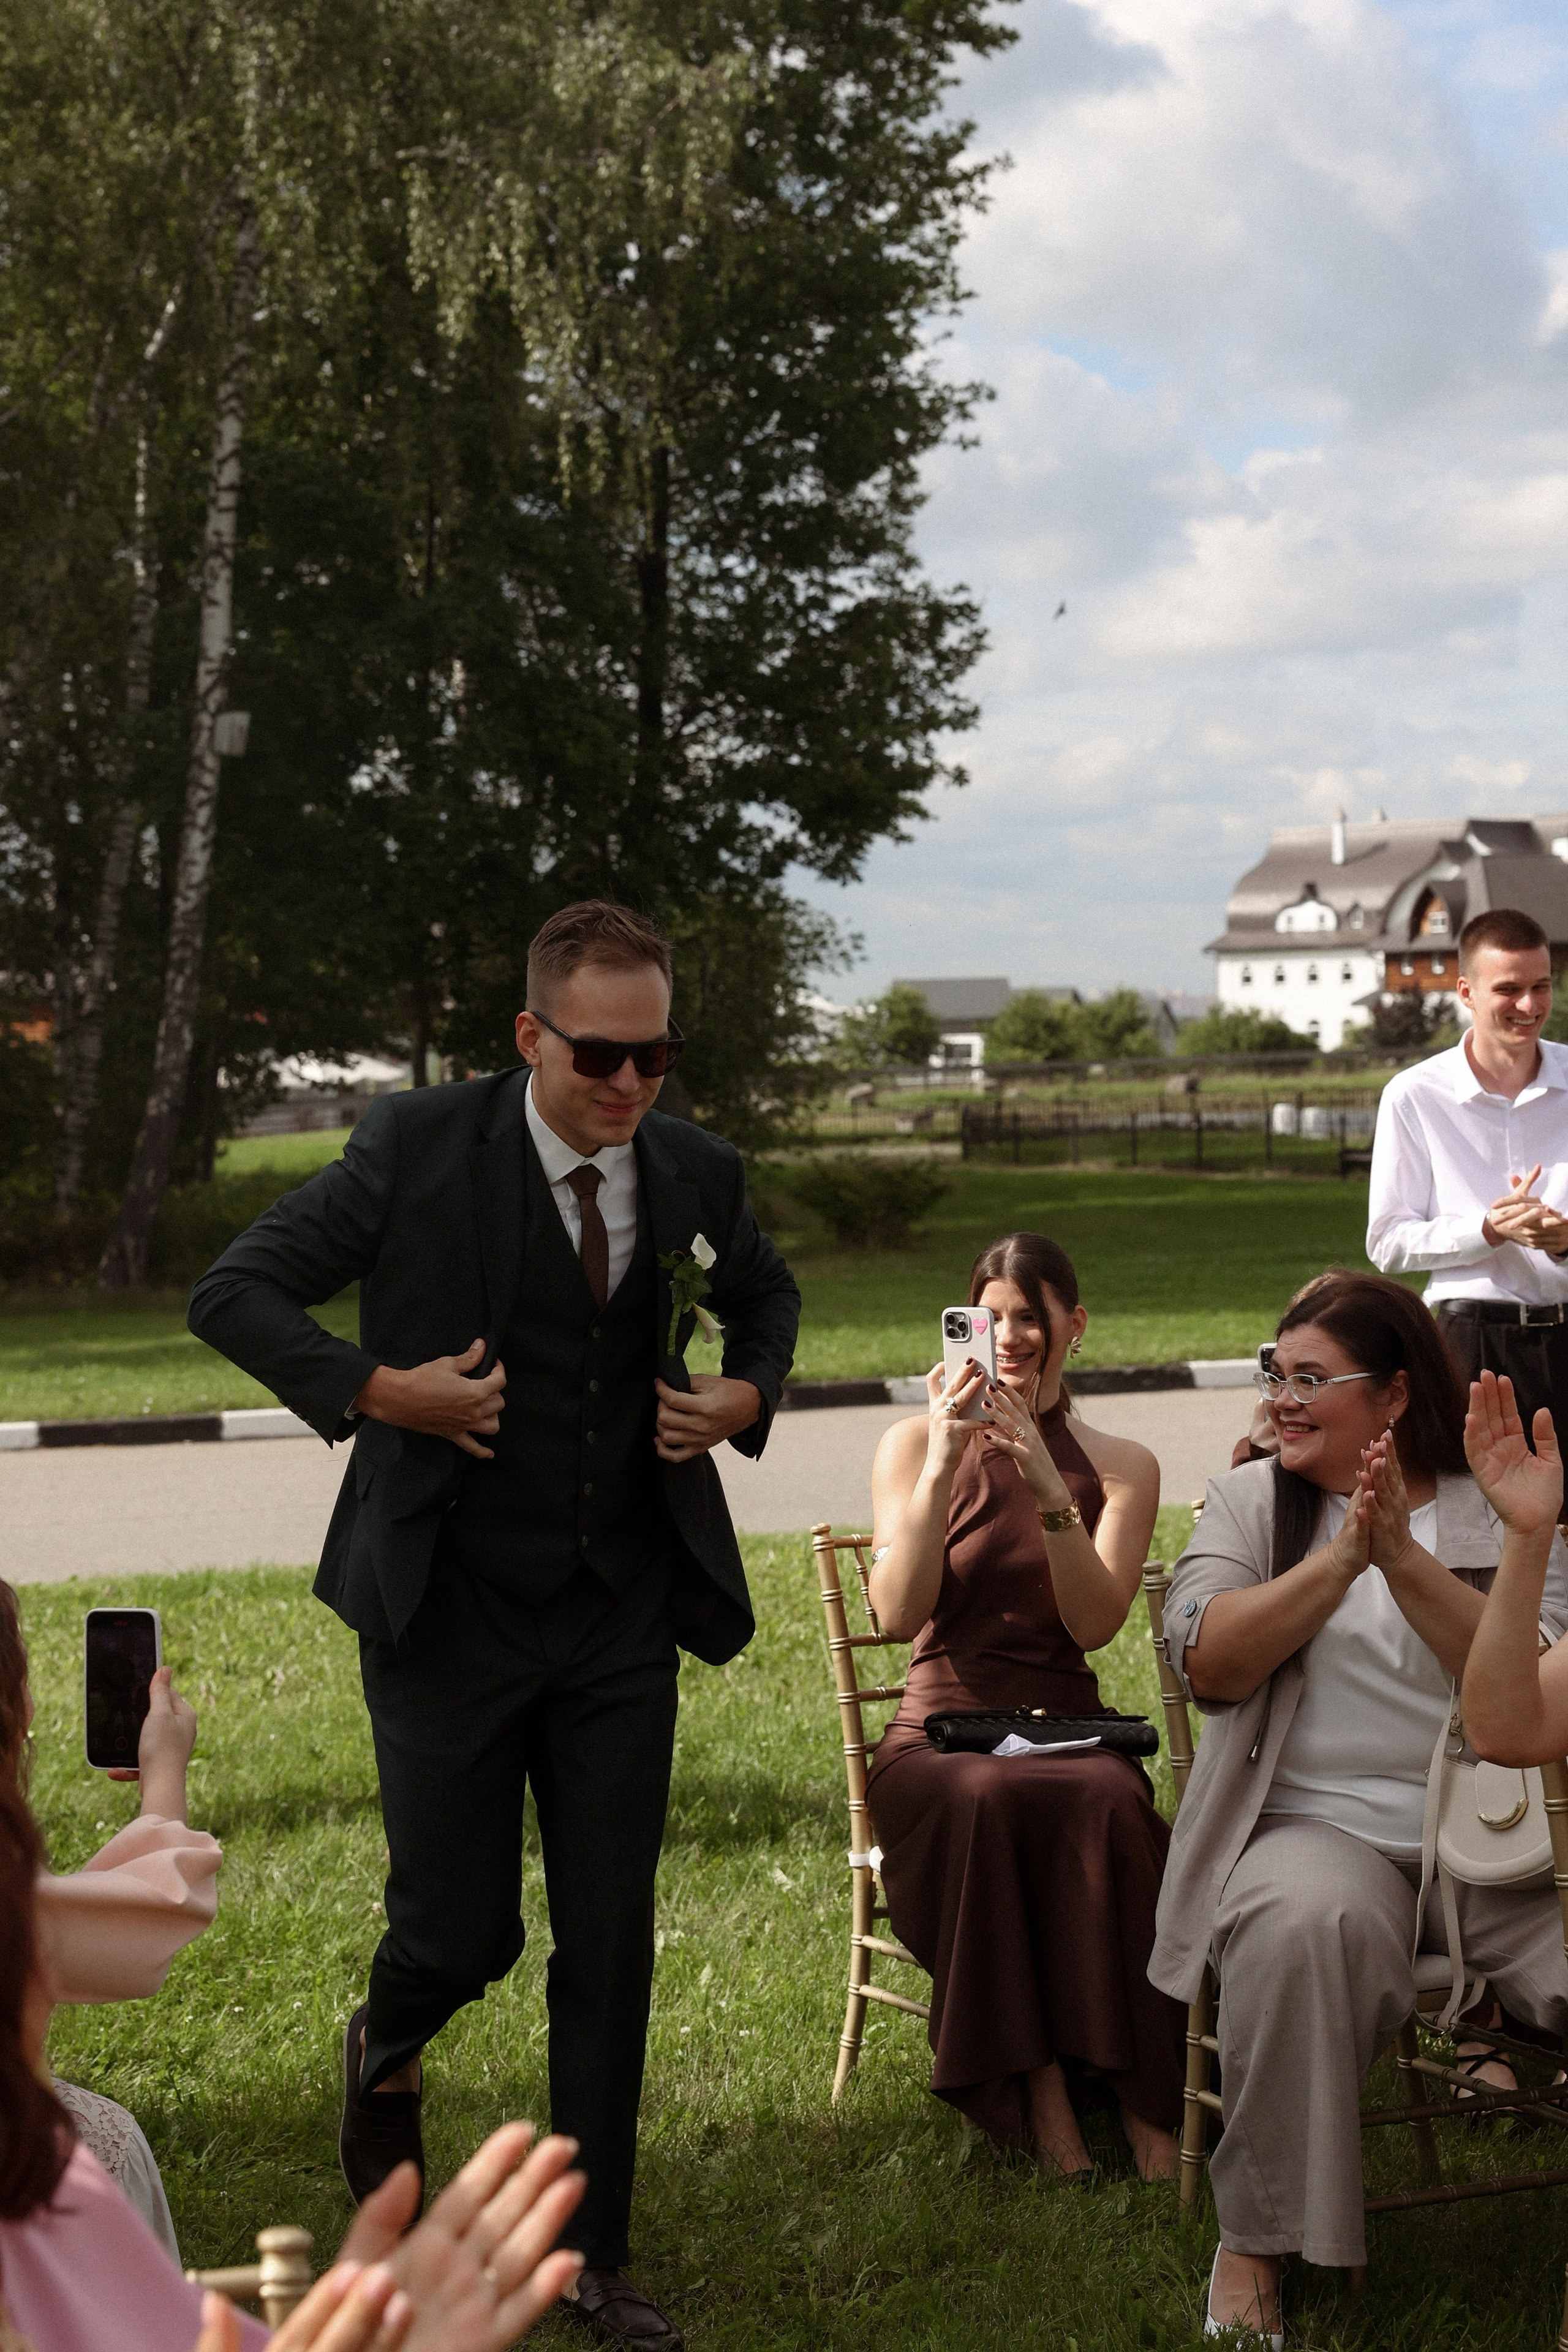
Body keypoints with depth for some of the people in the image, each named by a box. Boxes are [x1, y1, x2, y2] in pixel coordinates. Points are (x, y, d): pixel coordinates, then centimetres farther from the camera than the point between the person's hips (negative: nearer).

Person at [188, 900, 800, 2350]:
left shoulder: (699, 1175, 1)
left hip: (621, 1626, 3)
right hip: (448, 1617, -3)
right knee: (464, 1934, 2)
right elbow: (234, 1293, -8)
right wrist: (375, 1389, -20)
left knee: (611, 1954, 5)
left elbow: (768, 1299, 22)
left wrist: (746, 1398, 2)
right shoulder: (420, 1148, -11)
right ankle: (385, 2052, 40)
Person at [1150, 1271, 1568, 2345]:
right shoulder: (1249, 1501, 14)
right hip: (1323, 1826, 0)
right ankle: (1253, 2242, -20)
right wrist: (1342, 1559, -13)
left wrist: (1405, 1559, -16)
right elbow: (1207, 1661, -4)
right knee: (1304, 1924, -35)